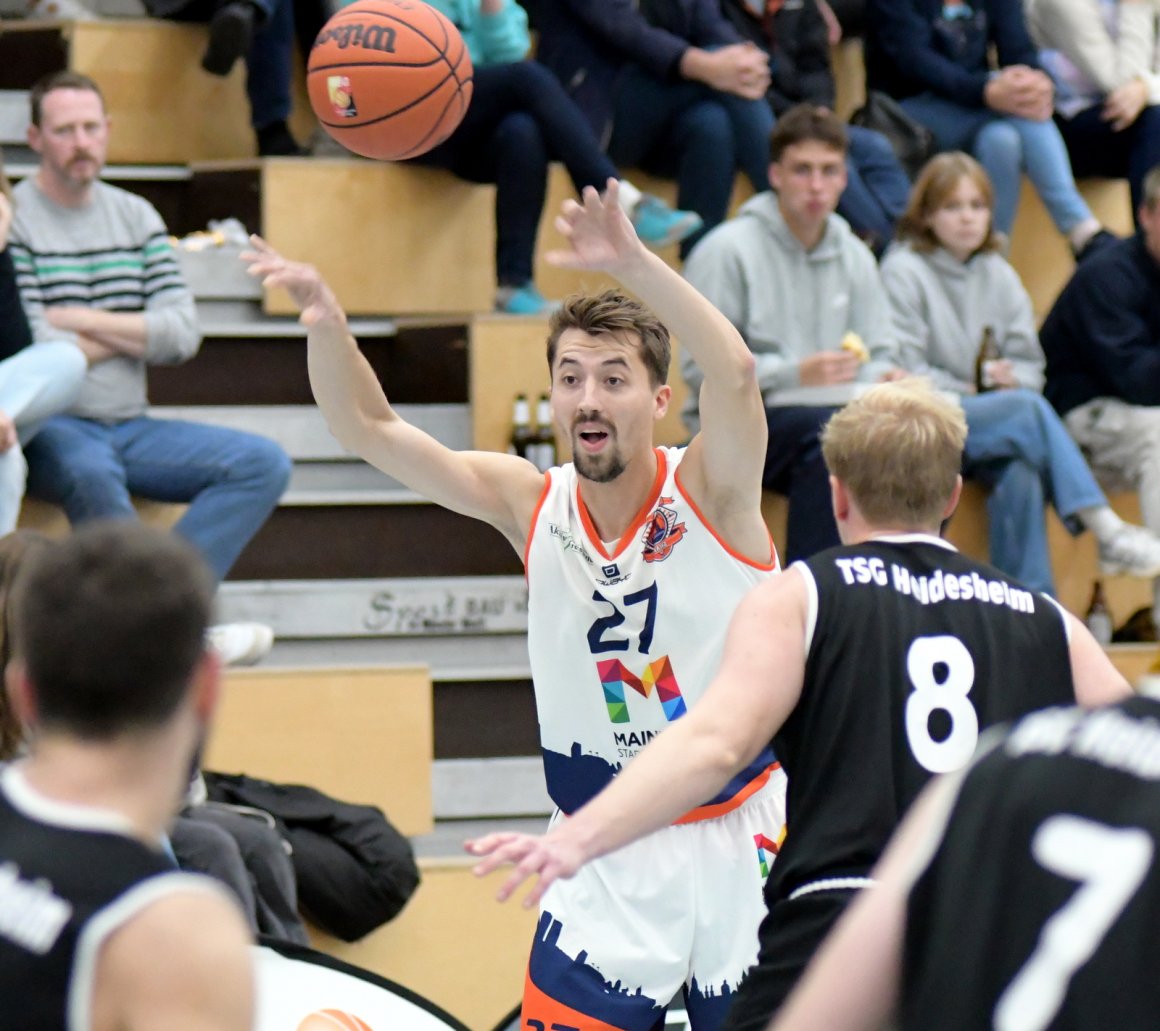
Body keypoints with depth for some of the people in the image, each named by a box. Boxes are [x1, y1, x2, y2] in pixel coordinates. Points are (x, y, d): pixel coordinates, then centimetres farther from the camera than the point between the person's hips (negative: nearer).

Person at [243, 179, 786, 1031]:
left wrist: (634, 265, -44)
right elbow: (372, 429, -5)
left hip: (741, 841, -2)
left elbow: (735, 374, -31)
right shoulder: (533, 505, -1)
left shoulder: (709, 492, -10)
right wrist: (326, 324, -24)